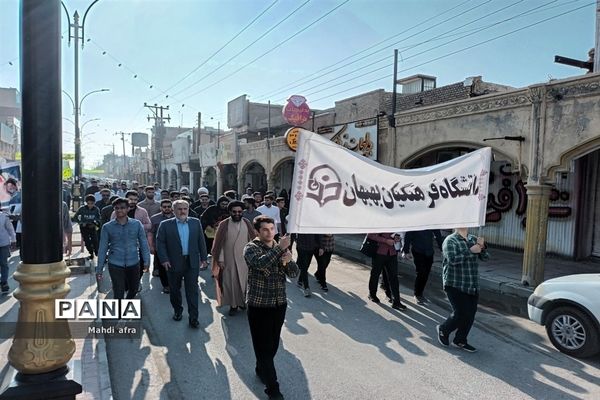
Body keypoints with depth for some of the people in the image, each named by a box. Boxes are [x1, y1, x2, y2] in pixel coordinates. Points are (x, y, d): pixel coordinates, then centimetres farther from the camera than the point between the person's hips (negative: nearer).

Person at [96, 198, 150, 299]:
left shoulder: (137, 224, -1)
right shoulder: (107, 227, -2)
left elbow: (144, 243, 2)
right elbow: (103, 248, 1)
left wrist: (146, 261, -5)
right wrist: (99, 269, 0)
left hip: (133, 264, 2)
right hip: (115, 265, -2)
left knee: (134, 289, 18)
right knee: (118, 294, -4)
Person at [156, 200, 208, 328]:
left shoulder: (196, 222, 4)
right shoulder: (165, 225, -3)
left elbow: (201, 241, 7)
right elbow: (160, 243, -3)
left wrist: (203, 258, 5)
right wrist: (164, 259, -11)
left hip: (192, 262, 1)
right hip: (174, 263, 0)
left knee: (192, 291, 1)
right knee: (175, 290, 15)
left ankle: (193, 318, 7)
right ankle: (178, 311, 37)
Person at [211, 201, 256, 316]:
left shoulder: (247, 223, -1)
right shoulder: (224, 225, -7)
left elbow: (254, 239, 0)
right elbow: (219, 243, -6)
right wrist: (220, 260, -8)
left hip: (244, 259, 2)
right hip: (229, 260, -1)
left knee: (244, 280, 9)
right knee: (230, 281, 6)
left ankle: (244, 301, 27)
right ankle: (233, 304, 21)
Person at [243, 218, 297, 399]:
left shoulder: (281, 248, 6)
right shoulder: (251, 248, -10)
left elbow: (294, 274, -1)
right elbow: (260, 263, -32)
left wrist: (288, 261, -20)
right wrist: (280, 248, -35)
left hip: (279, 304, 5)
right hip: (259, 306, -5)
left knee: (273, 343, 17)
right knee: (263, 345, -1)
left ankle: (261, 369, 42)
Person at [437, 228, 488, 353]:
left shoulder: (473, 239, 10)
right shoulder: (450, 240, -9)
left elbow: (485, 257, 6)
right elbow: (453, 259, -23)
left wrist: (482, 246, -14)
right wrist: (470, 251, -22)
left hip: (473, 285, 6)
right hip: (455, 285, -6)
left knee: (470, 314, 7)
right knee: (461, 313, -8)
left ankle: (460, 340, 25)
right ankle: (443, 330, 20)